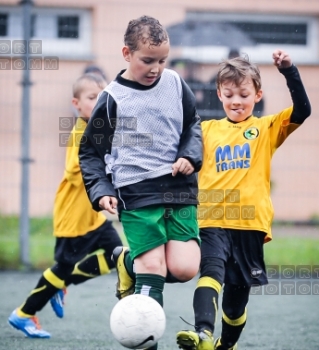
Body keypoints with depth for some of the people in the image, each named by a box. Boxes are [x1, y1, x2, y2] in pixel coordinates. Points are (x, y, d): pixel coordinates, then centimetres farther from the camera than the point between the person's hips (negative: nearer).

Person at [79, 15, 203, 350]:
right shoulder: (112, 98, -3)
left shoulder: (176, 84, 6)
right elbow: (90, 152, 5)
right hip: (136, 194, -3)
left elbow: (193, 125, 20)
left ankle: (129, 262, 21)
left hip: (179, 189, 3)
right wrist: (101, 191, -7)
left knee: (184, 268, -8)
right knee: (153, 269, -12)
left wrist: (190, 156, 1)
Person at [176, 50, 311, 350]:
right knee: (212, 271, -26)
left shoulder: (266, 129, 7)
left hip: (250, 223, 0)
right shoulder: (206, 130, 12)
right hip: (213, 221, 0)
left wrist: (289, 71, -15)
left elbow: (302, 110, -6)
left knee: (238, 292, 10)